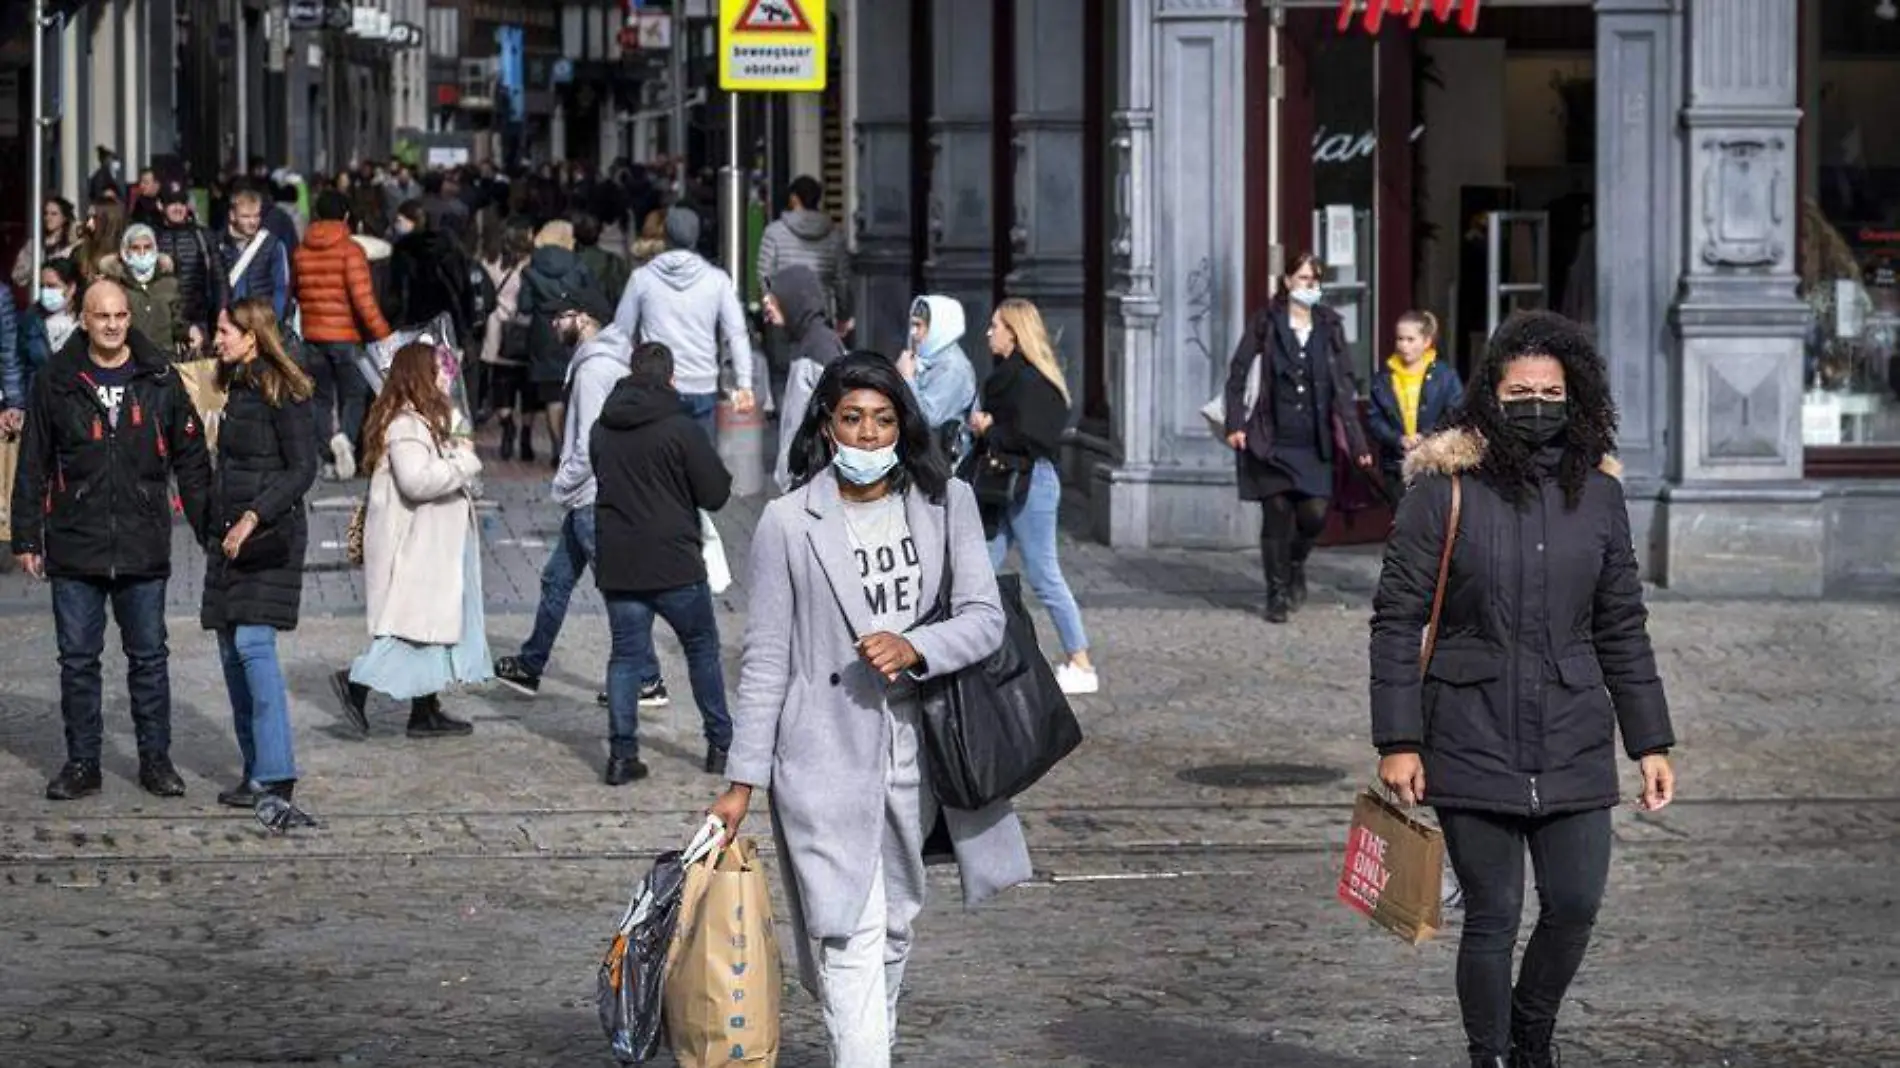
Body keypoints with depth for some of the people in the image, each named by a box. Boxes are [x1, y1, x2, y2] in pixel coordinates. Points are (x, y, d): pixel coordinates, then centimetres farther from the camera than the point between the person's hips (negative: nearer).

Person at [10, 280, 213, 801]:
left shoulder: (159, 379, 4)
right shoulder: (57, 381, 3)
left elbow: (191, 461, 7)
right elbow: (33, 466, 7)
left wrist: (209, 533, 3)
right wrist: (26, 538, 3)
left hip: (144, 548, 0)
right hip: (75, 548, 0)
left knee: (149, 657, 6)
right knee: (78, 659, 4)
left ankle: (155, 759, 15)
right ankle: (81, 763, 12)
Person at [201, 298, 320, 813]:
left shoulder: (283, 393, -9)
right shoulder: (238, 389, 16)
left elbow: (304, 469, -15)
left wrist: (254, 518, -23)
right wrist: (215, 528, 16)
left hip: (270, 533, -9)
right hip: (229, 534, 9)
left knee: (253, 641, -17)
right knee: (231, 649, 6)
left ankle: (276, 773, -17)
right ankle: (256, 769, 10)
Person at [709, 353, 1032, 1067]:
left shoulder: (946, 504, 3)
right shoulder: (788, 524, -5)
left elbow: (986, 618, -1)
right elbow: (765, 660, -2)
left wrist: (914, 647, -21)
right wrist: (742, 781, -4)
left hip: (915, 749, 4)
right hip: (826, 758, -4)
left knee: (895, 926, 17)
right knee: (850, 935, -10)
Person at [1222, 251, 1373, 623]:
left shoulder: (1329, 327, 7)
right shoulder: (1267, 323, 1)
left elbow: (1344, 387, 6)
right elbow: (1238, 373, 2)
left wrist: (1357, 442, 0)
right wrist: (1236, 423, -8)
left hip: (1313, 444, 2)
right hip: (1271, 441, -2)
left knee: (1315, 514, -6)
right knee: (1277, 515, -2)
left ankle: (1295, 565, 26)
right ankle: (1278, 595, 10)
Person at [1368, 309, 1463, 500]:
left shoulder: (1445, 375, -3)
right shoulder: (1384, 379, 7)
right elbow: (1375, 420, 4)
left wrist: (1428, 437, -20)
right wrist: (1398, 439, -14)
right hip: (1396, 467, 3)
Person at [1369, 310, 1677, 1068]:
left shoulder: (1598, 492, 6)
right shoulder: (1445, 487, -5)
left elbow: (1622, 629, 12)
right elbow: (1397, 618, -4)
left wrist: (1651, 743, 10)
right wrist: (1397, 741, -8)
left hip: (1573, 741, 3)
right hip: (1472, 740, -3)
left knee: (1576, 904, 1)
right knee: (1492, 915, 0)